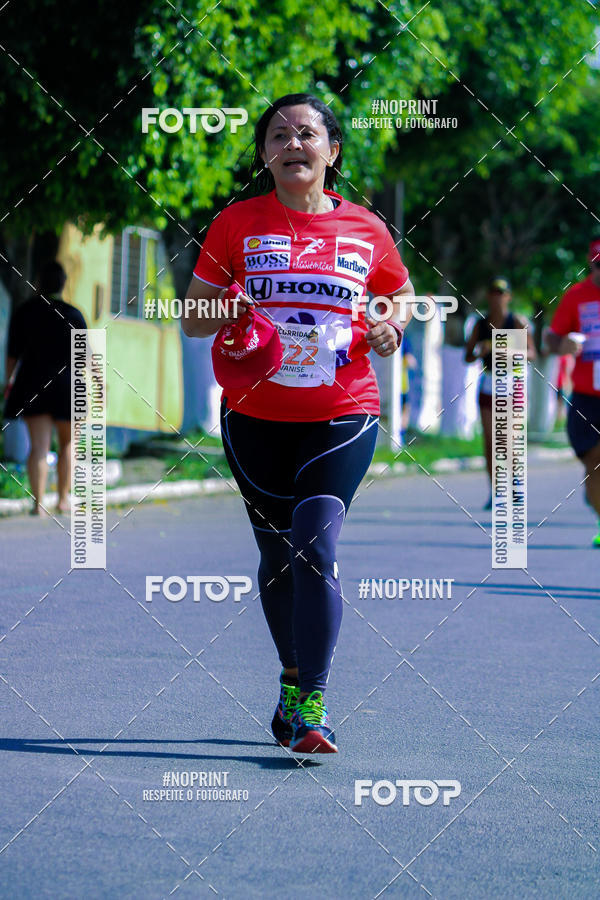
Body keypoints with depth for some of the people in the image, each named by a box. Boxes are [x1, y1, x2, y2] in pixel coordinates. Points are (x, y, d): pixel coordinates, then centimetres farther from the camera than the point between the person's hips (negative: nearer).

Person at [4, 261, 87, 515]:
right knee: (67, 443, 15)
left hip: (32, 385, 2)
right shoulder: (72, 315, -8)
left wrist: (9, 382, 18)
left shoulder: (23, 312, 0)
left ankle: (38, 503, -11)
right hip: (66, 385, -2)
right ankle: (63, 499, 14)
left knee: (39, 446, 0)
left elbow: (12, 352, 4)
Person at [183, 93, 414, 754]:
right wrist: (225, 313, -18)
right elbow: (191, 318, 5)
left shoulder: (364, 229, 3)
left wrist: (391, 325, -1)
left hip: (342, 414, -1)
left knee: (315, 546, -17)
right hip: (256, 414, 2)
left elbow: (400, 291, 21)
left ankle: (312, 707, -15)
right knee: (277, 555, 10)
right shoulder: (237, 224, 1)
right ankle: (293, 679, 33)